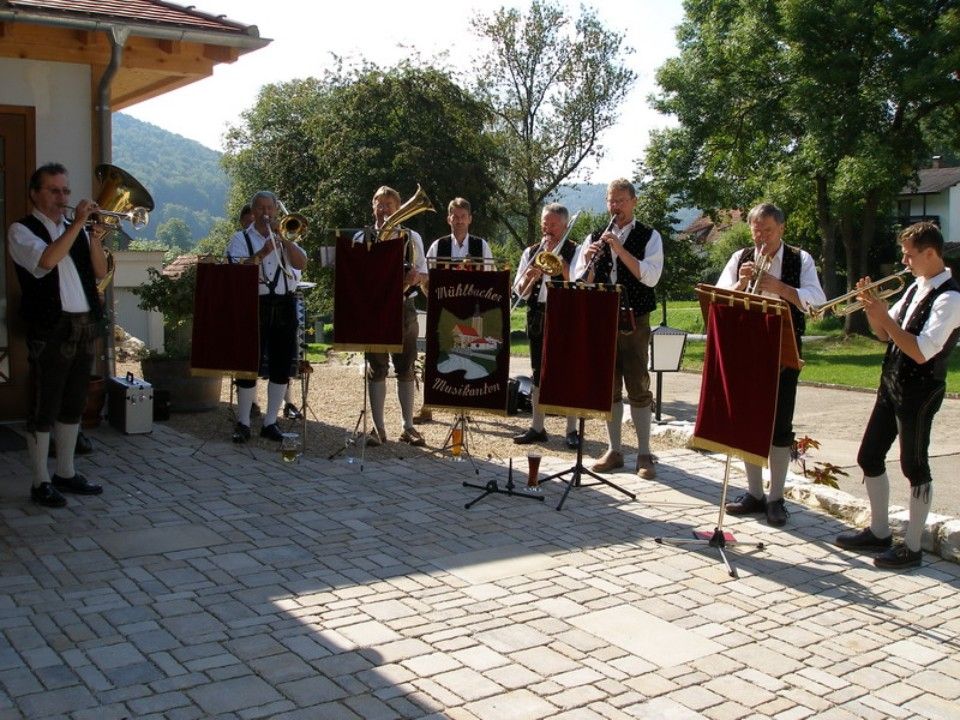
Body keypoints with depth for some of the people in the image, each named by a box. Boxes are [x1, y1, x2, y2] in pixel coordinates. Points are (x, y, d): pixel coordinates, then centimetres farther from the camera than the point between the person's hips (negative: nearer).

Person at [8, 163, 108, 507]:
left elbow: (100, 272, 8)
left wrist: (95, 241, -8)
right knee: (44, 407, -1)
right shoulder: (22, 230, -3)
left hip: (84, 327, 7)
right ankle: (41, 482, 6)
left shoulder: (75, 230, 16)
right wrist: (78, 224, -20)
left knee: (73, 404, 13)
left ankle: (66, 472, 24)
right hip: (50, 330, -6)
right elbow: (47, 260, -23)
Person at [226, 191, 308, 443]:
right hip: (254, 306, -3)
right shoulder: (241, 239, 5)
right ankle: (243, 424, 10)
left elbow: (301, 264, -2)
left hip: (285, 307, 3)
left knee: (281, 367, 5)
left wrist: (283, 238, -10)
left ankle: (271, 422, 15)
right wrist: (262, 253, -22)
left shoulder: (285, 237, 15)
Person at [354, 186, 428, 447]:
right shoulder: (362, 238, 6)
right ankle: (378, 428, 8)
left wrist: (416, 277, -15)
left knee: (405, 368, 5)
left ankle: (408, 426, 13)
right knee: (377, 368, 1)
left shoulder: (412, 237, 8)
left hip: (403, 307, 1)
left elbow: (424, 275, 8)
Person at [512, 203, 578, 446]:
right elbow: (519, 290, 8)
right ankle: (537, 427, 17)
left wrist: (557, 259, -12)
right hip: (537, 317, 4)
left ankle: (572, 430, 6)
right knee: (539, 373, 9)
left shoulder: (575, 251, 1)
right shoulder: (531, 252, 12)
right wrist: (531, 276, -12)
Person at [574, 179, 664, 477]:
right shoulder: (594, 238, 11)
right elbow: (581, 284, 6)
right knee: (609, 387, 8)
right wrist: (588, 261, -14)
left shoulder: (650, 237, 2)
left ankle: (644, 454, 7)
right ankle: (614, 450, 17)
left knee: (638, 387, -1)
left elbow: (651, 277, -14)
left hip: (634, 321, -3)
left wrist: (619, 248, -18)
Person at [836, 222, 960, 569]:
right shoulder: (916, 289, 11)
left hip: (920, 391, -9)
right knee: (869, 457, 13)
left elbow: (922, 352, -25)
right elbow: (885, 334, 15)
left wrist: (884, 315, -24)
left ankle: (912, 546, 13)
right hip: (891, 384, 9)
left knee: (914, 466, 1)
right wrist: (872, 308, -2)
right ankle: (879, 532, 26)